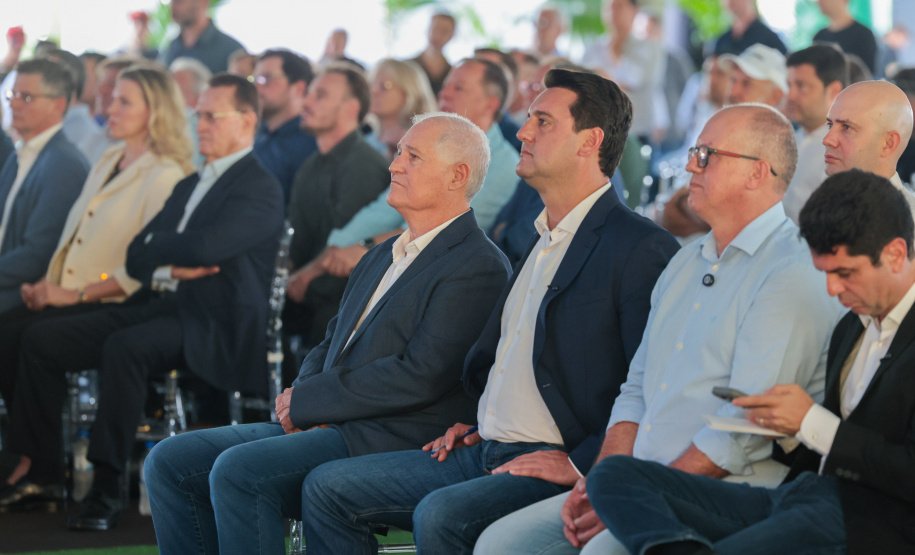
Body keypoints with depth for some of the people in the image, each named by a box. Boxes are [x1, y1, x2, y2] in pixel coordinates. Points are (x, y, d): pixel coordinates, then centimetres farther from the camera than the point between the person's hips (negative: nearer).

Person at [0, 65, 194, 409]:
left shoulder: (166, 176, -9)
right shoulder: (108, 163, 20)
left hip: (112, 305, -8)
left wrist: (78, 294, -17)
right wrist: (48, 284, 4)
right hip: (65, 295, 8)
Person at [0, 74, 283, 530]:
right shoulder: (189, 186, 24)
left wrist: (155, 247, -1)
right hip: (157, 305, 9)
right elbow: (135, 258, 17)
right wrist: (169, 269, -6)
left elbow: (206, 245, -21)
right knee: (41, 339, -3)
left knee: (124, 348, -36)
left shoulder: (260, 189, -5)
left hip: (210, 323, -9)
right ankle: (37, 468, 1)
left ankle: (107, 489, -31)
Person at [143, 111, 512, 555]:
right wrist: (299, 401, 0)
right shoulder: (380, 257, 23)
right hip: (323, 425, 9)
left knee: (237, 471, -29)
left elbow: (420, 376, -18)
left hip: (392, 443, -9)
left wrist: (305, 400, -13)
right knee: (169, 463, -3)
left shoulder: (479, 266, -8)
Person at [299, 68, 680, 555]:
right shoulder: (541, 241, 21)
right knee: (327, 488, 1)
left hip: (554, 467, -9)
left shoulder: (642, 249, -11)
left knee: (440, 515, -34)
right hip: (485, 455, 9)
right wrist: (479, 425, 16)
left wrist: (580, 465, -20)